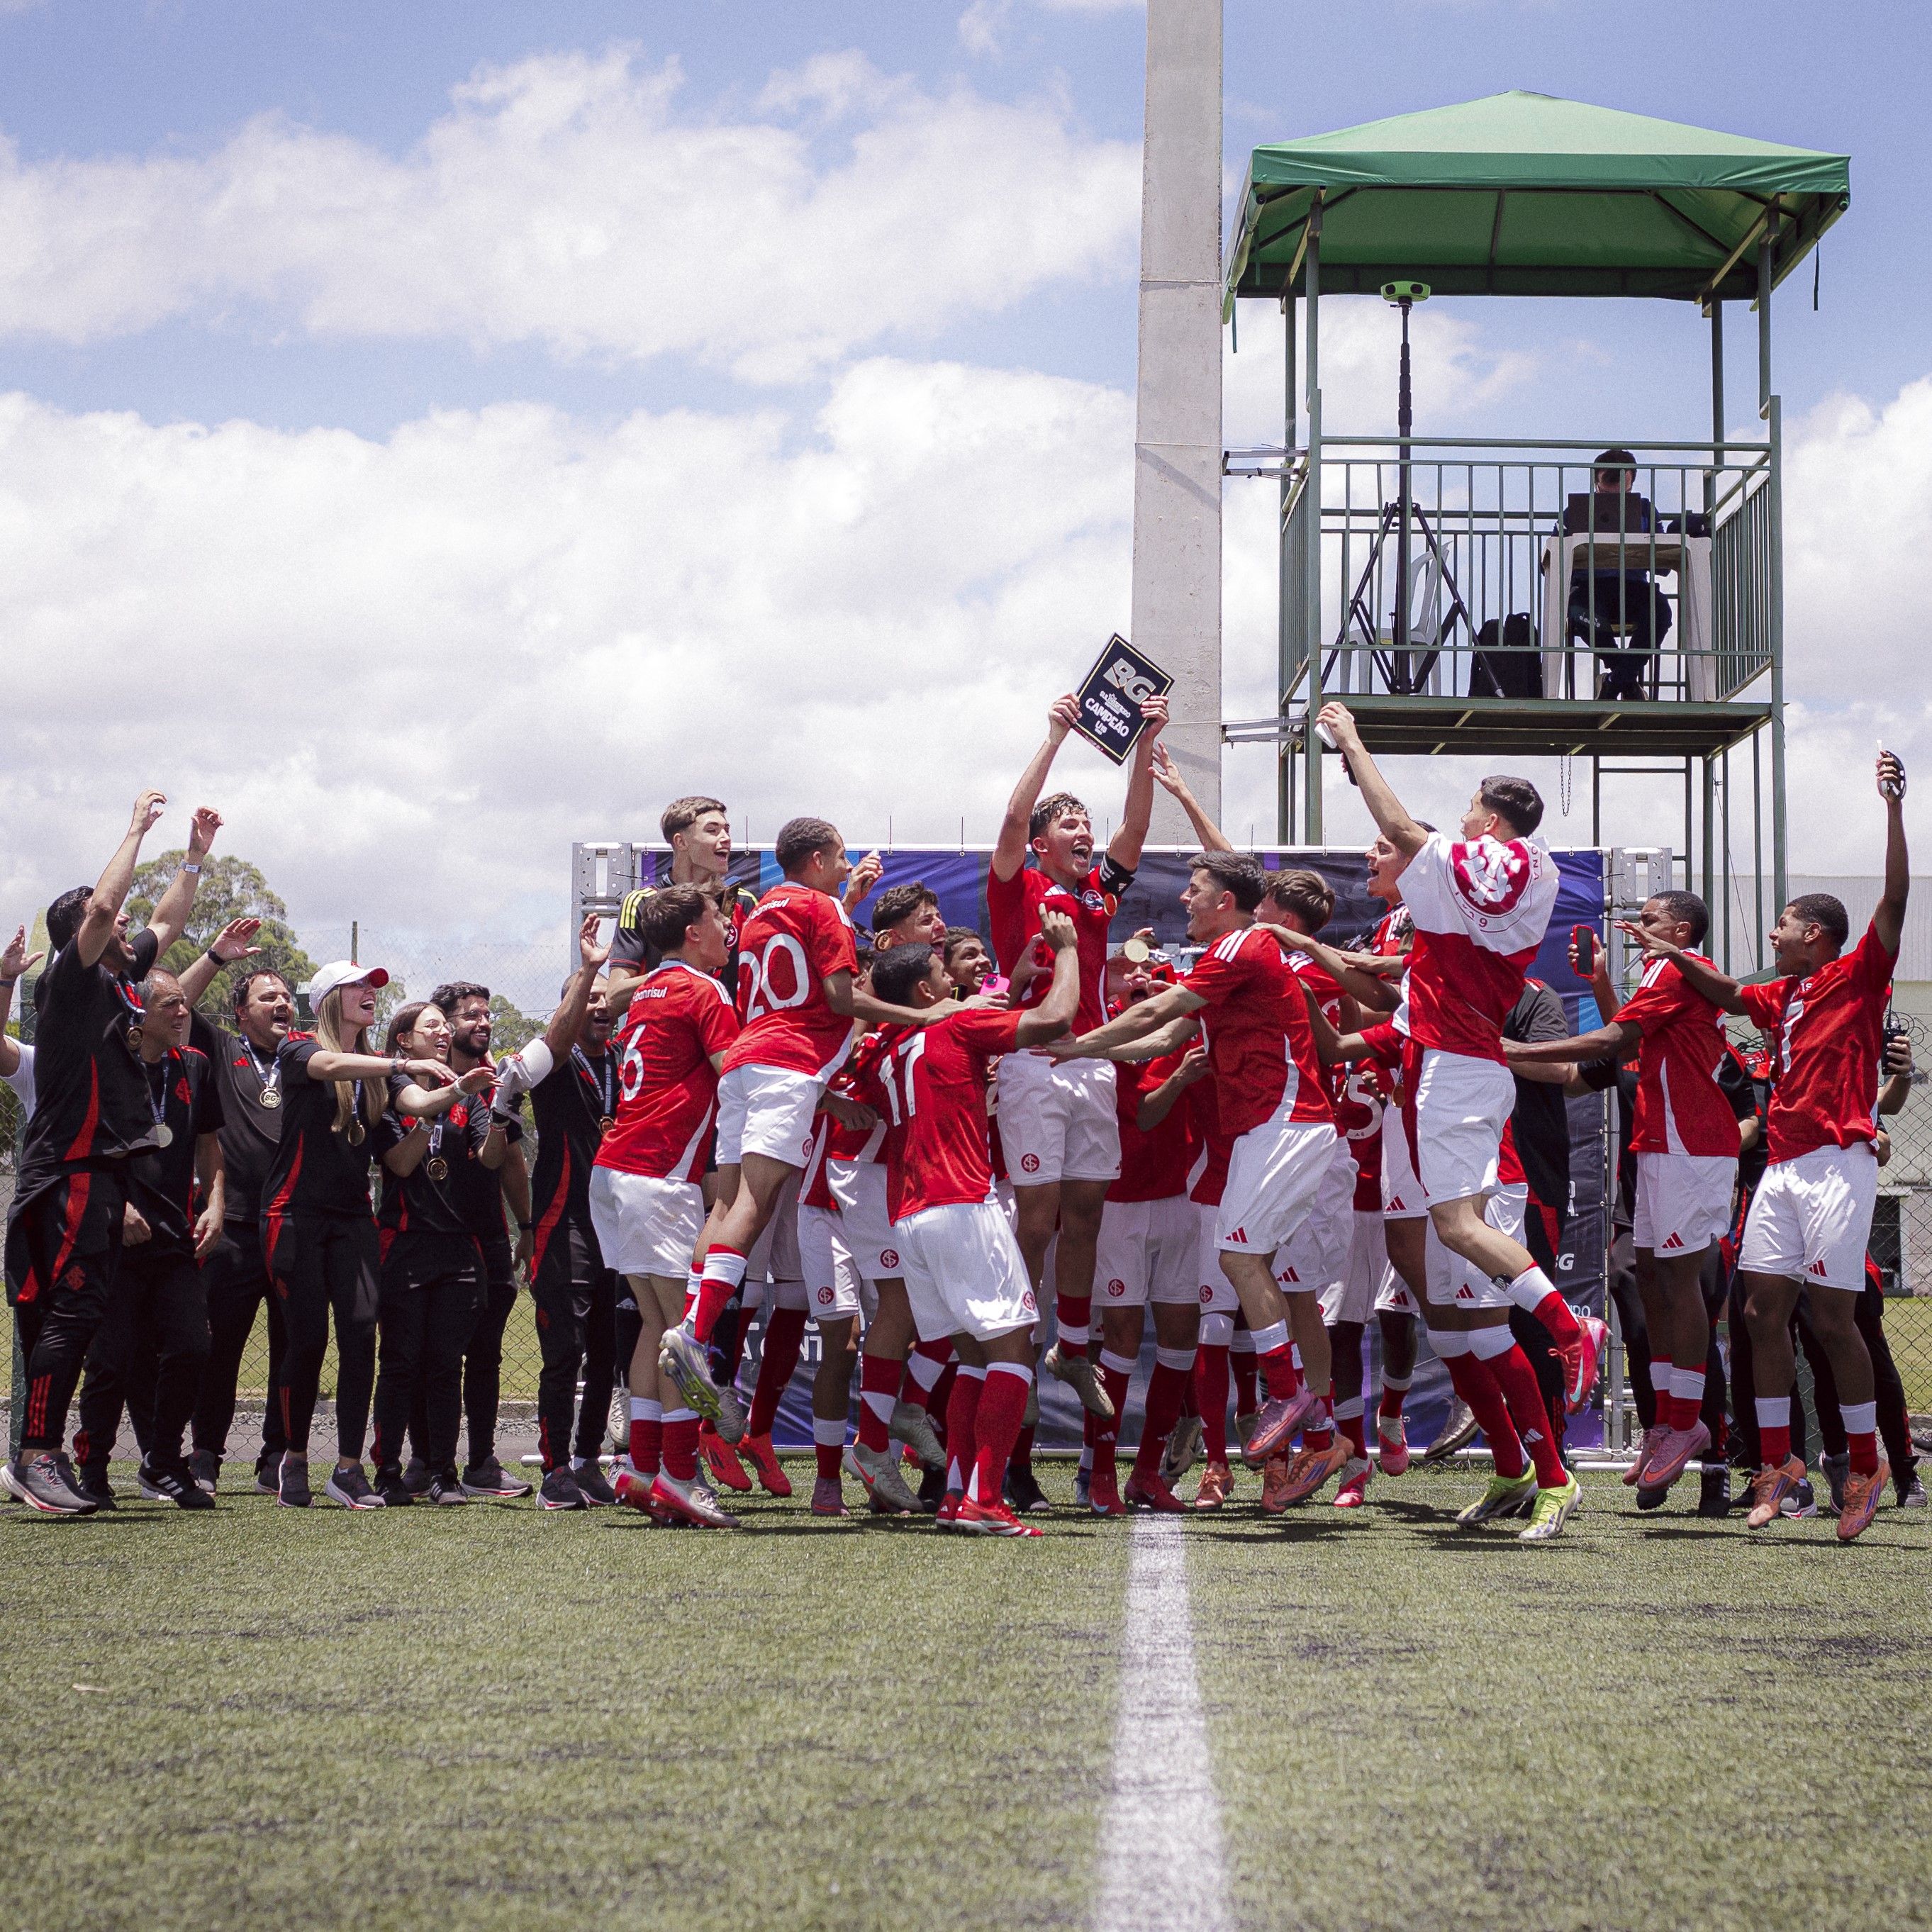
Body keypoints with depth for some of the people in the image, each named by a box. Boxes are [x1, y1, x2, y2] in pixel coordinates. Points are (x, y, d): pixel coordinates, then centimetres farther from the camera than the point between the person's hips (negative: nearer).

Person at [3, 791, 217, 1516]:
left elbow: (166, 922, 32)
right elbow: (102, 906, -22)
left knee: (83, 1314, 9)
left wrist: (196, 855, 26)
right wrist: (137, 829, -12)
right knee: (70, 1311, -14)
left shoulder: (120, 979, 17)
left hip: (105, 1171, 9)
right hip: (72, 1174, -9)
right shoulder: (72, 979, -7)